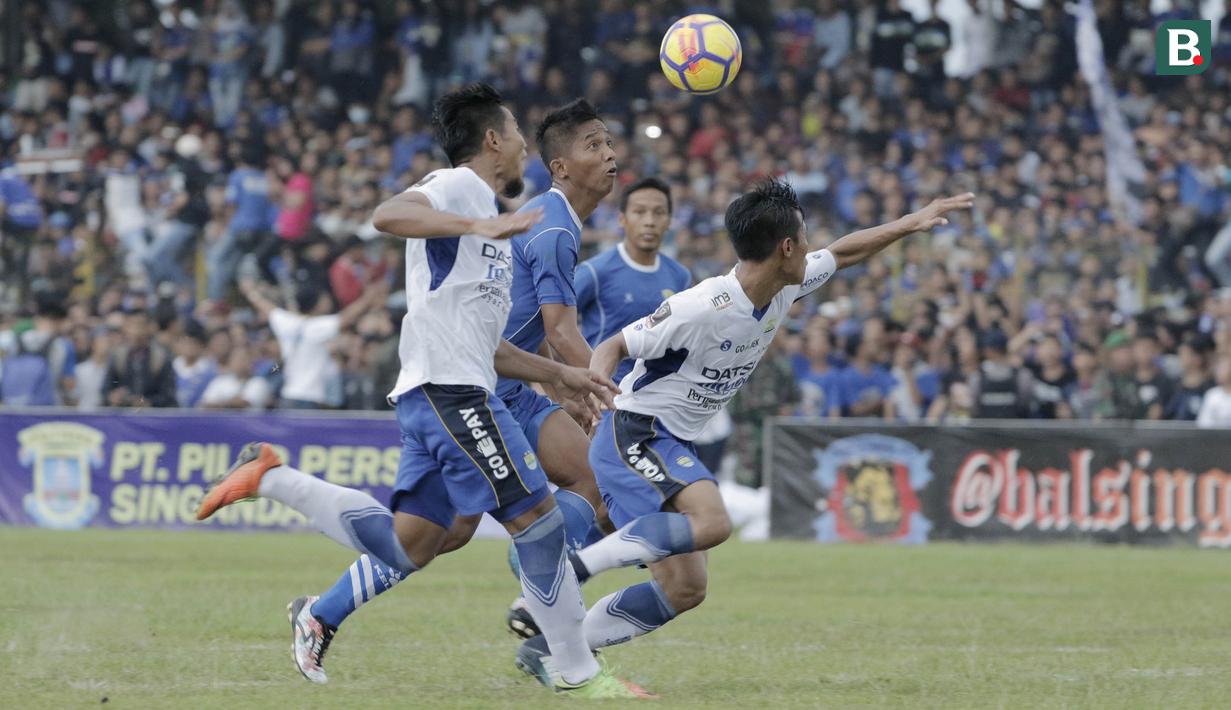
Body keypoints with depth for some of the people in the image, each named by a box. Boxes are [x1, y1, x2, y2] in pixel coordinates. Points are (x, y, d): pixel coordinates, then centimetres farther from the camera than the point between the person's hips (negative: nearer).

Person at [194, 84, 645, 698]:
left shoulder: (484, 214, 26)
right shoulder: (457, 187, -3)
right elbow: (387, 215, -26)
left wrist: (558, 375, 25)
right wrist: (478, 225, -35)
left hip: (445, 394, 10)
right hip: (448, 389, -10)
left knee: (408, 544, 7)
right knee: (538, 520, -9)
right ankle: (577, 672, -3)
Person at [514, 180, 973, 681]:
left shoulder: (783, 289, 1)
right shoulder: (701, 308, -23)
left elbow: (843, 254, 21)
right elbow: (613, 347, -17)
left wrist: (911, 223, 21)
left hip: (674, 446, 9)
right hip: (634, 435, -9)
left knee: (685, 589, 3)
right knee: (712, 522, -33)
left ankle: (550, 647, 9)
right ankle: (570, 570, -27)